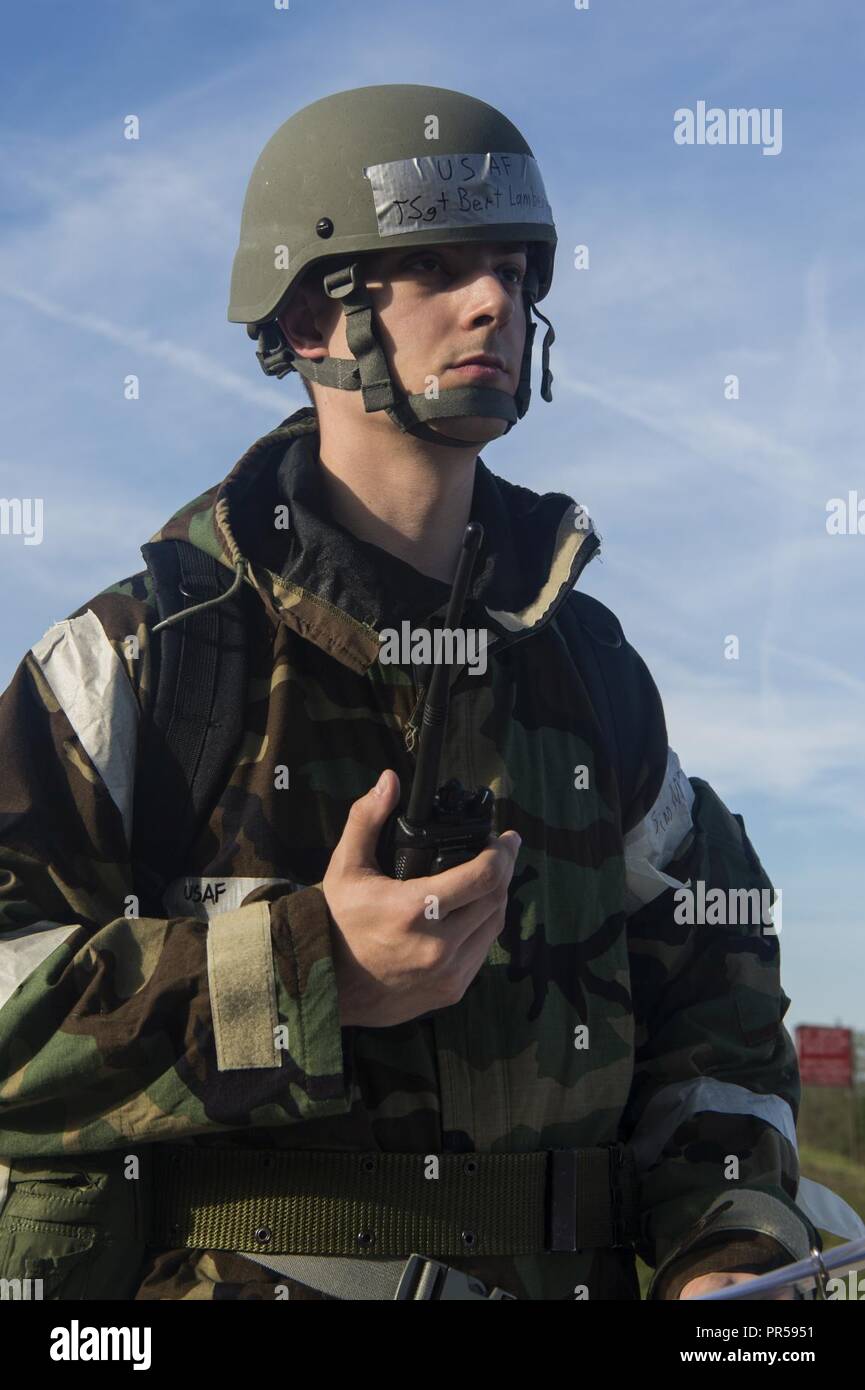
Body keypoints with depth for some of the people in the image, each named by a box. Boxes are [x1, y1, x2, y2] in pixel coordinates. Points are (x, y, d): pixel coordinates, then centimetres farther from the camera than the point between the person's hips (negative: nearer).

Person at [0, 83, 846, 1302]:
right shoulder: (144, 655, -2)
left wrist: (727, 1245, 7)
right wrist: (304, 973, -18)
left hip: (550, 1272, 4)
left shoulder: (589, 666, 12)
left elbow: (708, 967, 20)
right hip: (221, 1273, -3)